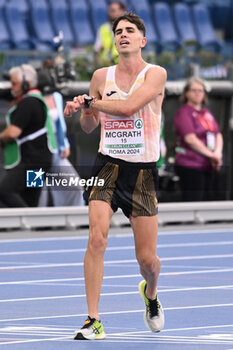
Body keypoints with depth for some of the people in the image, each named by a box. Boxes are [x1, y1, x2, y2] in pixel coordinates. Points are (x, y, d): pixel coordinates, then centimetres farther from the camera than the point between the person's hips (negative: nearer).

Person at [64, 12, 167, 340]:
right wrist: (84, 111, -5)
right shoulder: (102, 76, 7)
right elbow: (89, 126, 17)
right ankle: (93, 321, -14)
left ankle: (150, 294, 38)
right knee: (97, 238, -18)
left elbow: (128, 106, -21)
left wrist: (87, 102, -11)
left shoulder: (155, 74, -5)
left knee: (147, 258, 2)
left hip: (142, 171, -2)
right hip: (108, 165, 2)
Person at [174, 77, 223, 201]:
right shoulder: (184, 113, -5)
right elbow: (190, 139, -15)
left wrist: (217, 152, -3)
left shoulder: (207, 113, 19)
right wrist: (211, 155, -13)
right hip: (190, 166, -8)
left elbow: (218, 135, 17)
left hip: (207, 166, 8)